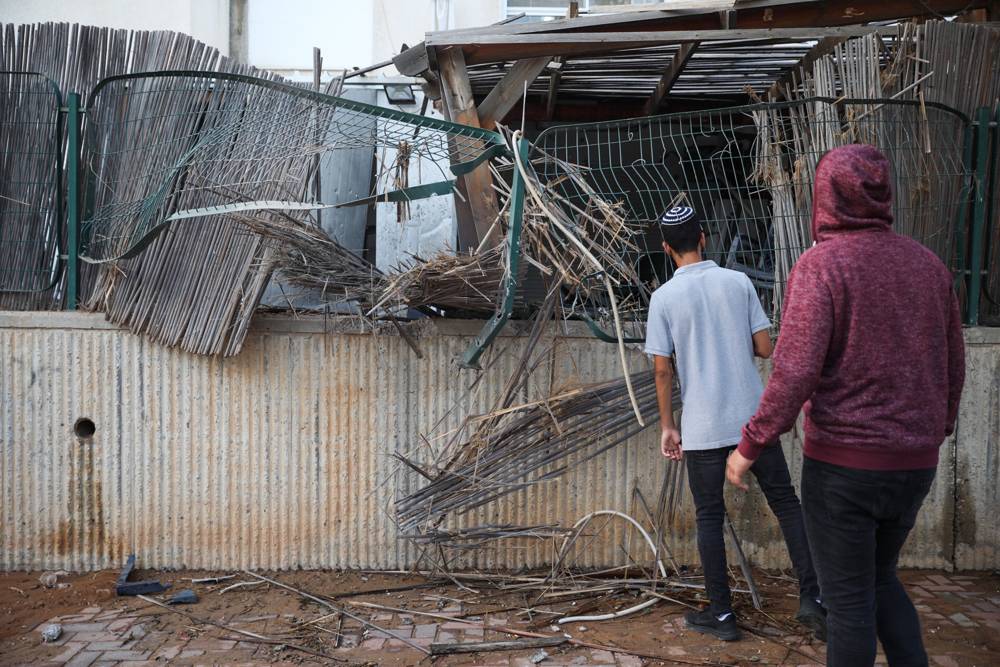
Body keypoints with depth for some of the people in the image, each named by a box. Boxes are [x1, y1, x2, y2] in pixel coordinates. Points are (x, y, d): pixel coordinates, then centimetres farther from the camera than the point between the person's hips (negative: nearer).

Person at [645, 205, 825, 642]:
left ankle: (721, 615, 16)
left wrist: (667, 426, 4)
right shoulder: (738, 282, 0)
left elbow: (662, 369, -5)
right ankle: (812, 598, 14)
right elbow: (765, 348, 1)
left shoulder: (664, 297, -4)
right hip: (753, 418, 2)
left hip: (703, 427, -1)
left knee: (709, 518, 9)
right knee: (786, 502, 15)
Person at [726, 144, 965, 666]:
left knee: (847, 597, 9)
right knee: (877, 578, 26)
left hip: (841, 463, -6)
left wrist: (749, 448, -12)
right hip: (911, 465, 6)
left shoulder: (820, 266, -15)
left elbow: (795, 374, -23)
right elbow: (951, 367, 13)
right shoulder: (927, 264, 5)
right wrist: (936, 431, 28)